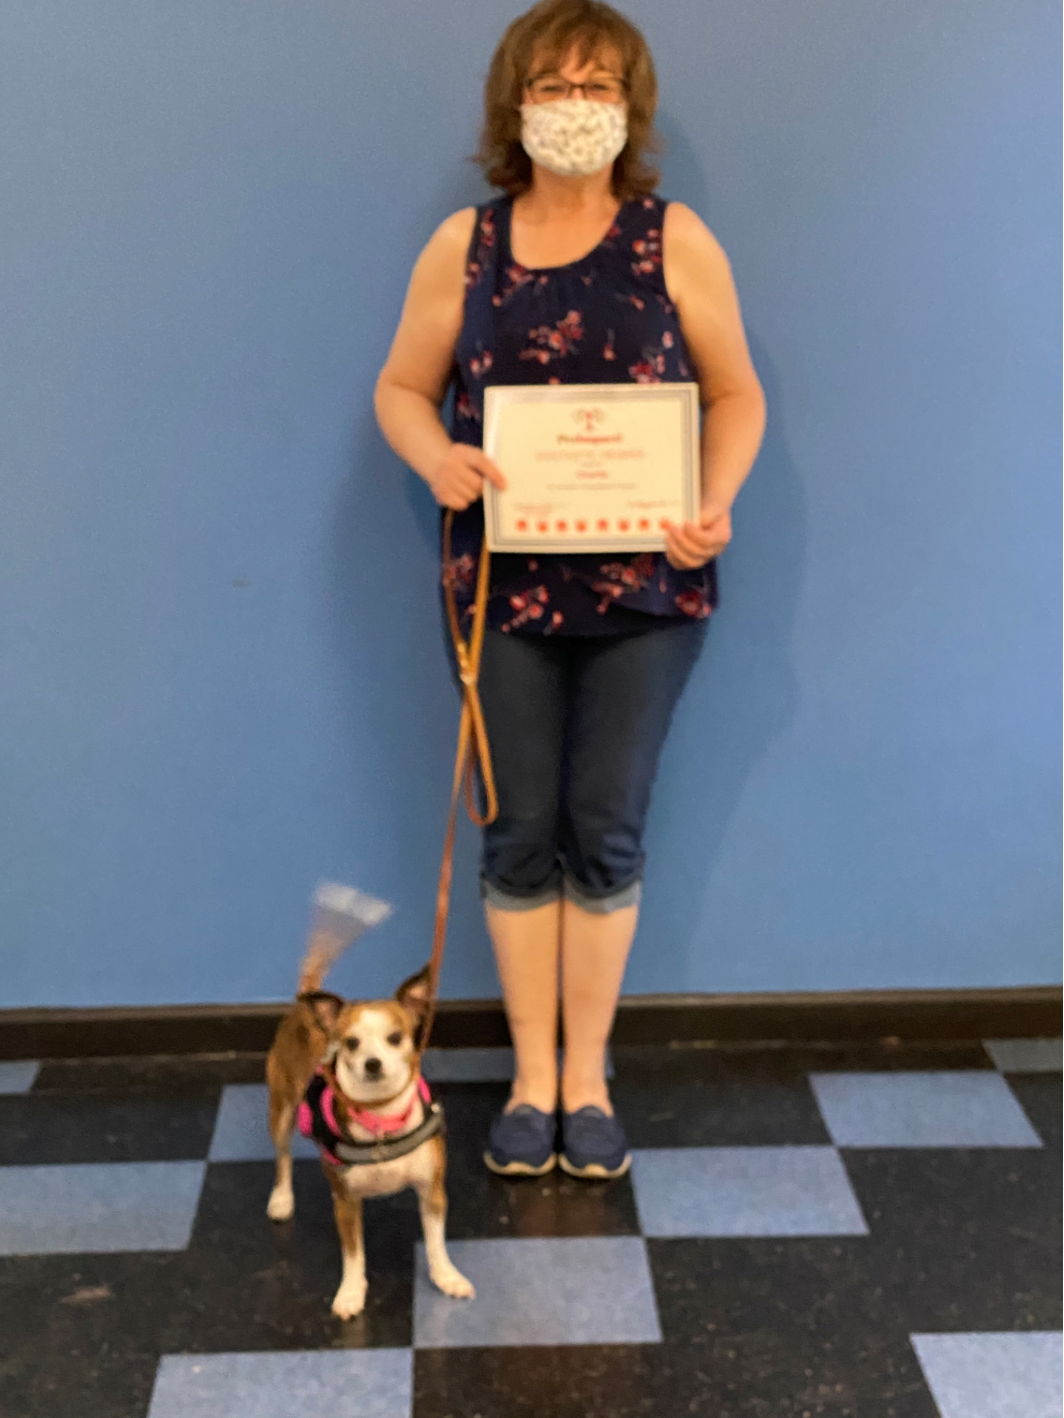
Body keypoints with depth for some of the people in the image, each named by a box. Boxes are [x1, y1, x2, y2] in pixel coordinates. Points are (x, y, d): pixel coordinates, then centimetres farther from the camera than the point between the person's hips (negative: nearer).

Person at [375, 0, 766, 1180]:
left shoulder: (676, 241, -1)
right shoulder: (463, 247, 2)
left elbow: (737, 394, 2)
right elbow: (401, 389, 7)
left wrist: (716, 502, -17)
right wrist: (435, 457, -15)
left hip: (647, 586, -1)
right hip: (505, 586, 1)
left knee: (606, 829, 4)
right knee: (519, 832, 6)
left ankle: (587, 1076, 22)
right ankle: (531, 1077, 22)